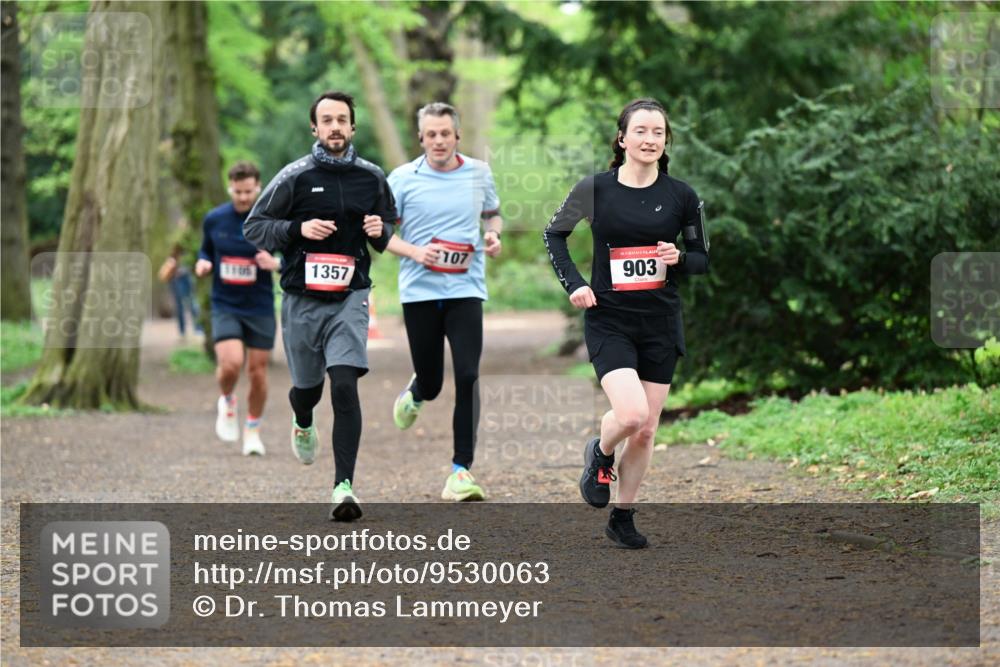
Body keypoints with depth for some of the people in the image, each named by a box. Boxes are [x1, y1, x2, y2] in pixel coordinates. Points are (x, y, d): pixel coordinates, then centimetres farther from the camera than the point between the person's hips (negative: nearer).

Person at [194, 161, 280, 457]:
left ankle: (252, 431, 25)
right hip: (225, 306, 0)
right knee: (231, 364, -19)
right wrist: (203, 263, -6)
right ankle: (227, 401, 14)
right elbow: (206, 251, 16)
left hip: (260, 308, 0)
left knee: (257, 371, 5)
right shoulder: (214, 219, 0)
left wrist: (277, 263, -22)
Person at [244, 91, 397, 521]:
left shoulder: (372, 178, 5)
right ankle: (303, 424, 54)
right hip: (302, 299, 0)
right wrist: (298, 228, -16)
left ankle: (343, 486, -18)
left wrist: (380, 231, -4)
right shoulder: (295, 176, -3)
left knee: (345, 385, -17)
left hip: (350, 297, 0)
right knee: (307, 387, 14)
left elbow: (391, 226, 19)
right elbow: (253, 227, 0)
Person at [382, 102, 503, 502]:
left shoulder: (479, 173, 6)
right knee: (431, 384, 6)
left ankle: (461, 471, -10)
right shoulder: (403, 179, -1)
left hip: (466, 290, 1)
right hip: (419, 291, -1)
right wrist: (414, 251, -14)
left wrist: (494, 234, 0)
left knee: (467, 378, -14)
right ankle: (414, 394, 47)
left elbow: (493, 214, 22)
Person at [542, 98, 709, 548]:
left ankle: (623, 518, 22)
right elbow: (554, 234, 10)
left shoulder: (680, 196, 0)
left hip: (661, 324, 3)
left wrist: (679, 259, -13)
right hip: (609, 321, -3)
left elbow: (702, 258, 9)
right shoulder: (595, 189, -5)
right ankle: (599, 455, 13)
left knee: (646, 431, 5)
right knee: (631, 414, -21)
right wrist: (574, 284, -3)